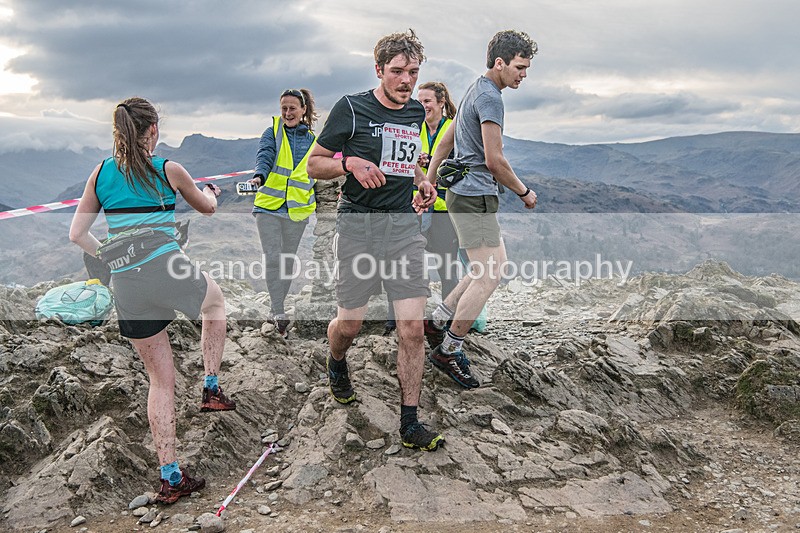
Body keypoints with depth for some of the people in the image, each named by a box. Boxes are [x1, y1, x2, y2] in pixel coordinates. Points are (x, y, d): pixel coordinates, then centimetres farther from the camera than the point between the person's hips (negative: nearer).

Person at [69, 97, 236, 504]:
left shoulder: (100, 173, 11)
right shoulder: (168, 170, 1)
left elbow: (77, 234, 11)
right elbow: (207, 208, 19)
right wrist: (211, 192, 41)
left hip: (126, 287, 4)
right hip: (167, 269, -4)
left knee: (160, 379, 14)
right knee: (215, 302, 32)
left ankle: (170, 477, 17)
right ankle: (211, 388, 27)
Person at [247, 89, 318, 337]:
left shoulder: (313, 140, 10)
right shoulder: (273, 132, 3)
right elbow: (264, 156, -15)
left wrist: (321, 207, 13)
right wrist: (259, 176, -35)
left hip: (297, 210, 3)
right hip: (268, 206, -3)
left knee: (288, 261, 10)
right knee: (273, 259, -9)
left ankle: (275, 310, 24)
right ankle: (279, 314, -3)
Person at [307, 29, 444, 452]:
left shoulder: (416, 113, 13)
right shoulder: (351, 108, -3)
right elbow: (314, 164, 0)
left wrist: (421, 182, 10)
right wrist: (350, 163, -18)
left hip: (405, 226, 4)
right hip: (360, 225, -4)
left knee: (413, 325, -4)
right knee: (350, 322, 4)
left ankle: (409, 423, 7)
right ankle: (336, 364, 42)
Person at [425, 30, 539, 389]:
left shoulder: (476, 90, 18)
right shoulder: (489, 97, -14)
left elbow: (446, 141, 22)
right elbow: (494, 160, -20)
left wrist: (428, 182, 24)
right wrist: (524, 192, -7)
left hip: (464, 193, 10)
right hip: (475, 195, -10)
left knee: (496, 264, 15)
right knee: (488, 276, -8)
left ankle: (437, 322, 19)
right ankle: (448, 351, 0)